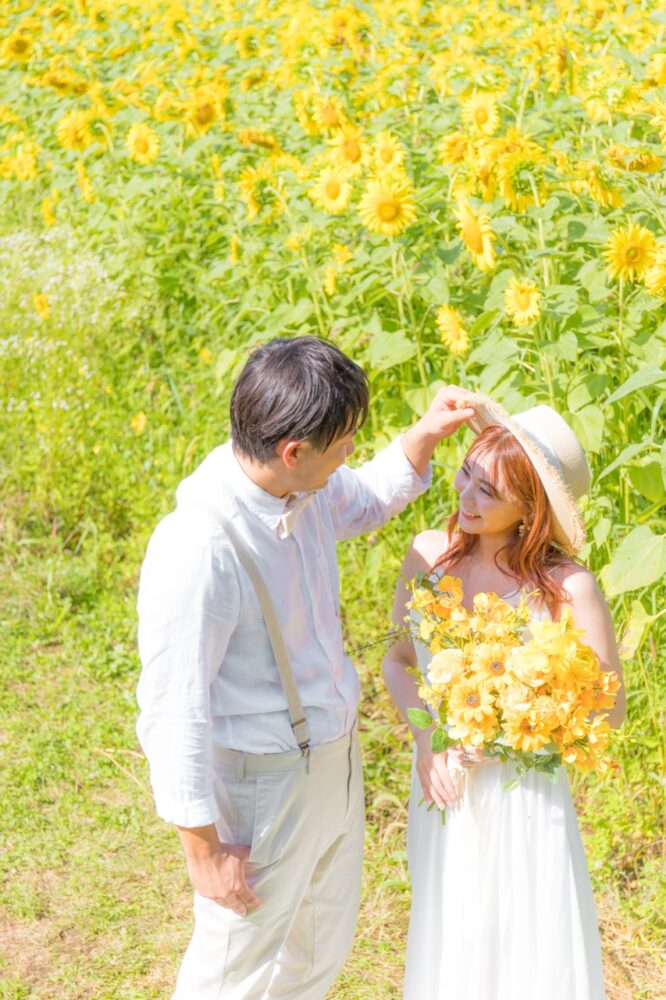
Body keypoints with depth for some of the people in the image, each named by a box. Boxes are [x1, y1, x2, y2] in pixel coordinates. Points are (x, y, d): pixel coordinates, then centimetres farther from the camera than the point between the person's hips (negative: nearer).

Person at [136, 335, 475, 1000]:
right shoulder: (200, 546, -33)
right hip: (261, 787, -8)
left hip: (334, 762, 8)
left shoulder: (302, 489, -8)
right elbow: (174, 708, -26)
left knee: (322, 946, 28)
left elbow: (364, 502, 17)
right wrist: (205, 848, -19)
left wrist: (425, 434, 0)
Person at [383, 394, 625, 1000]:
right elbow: (398, 661, 6)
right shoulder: (429, 554, -8)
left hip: (522, 799, -3)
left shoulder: (568, 587, -19)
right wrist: (427, 736, -11)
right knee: (447, 951, 21)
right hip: (443, 792, 4)